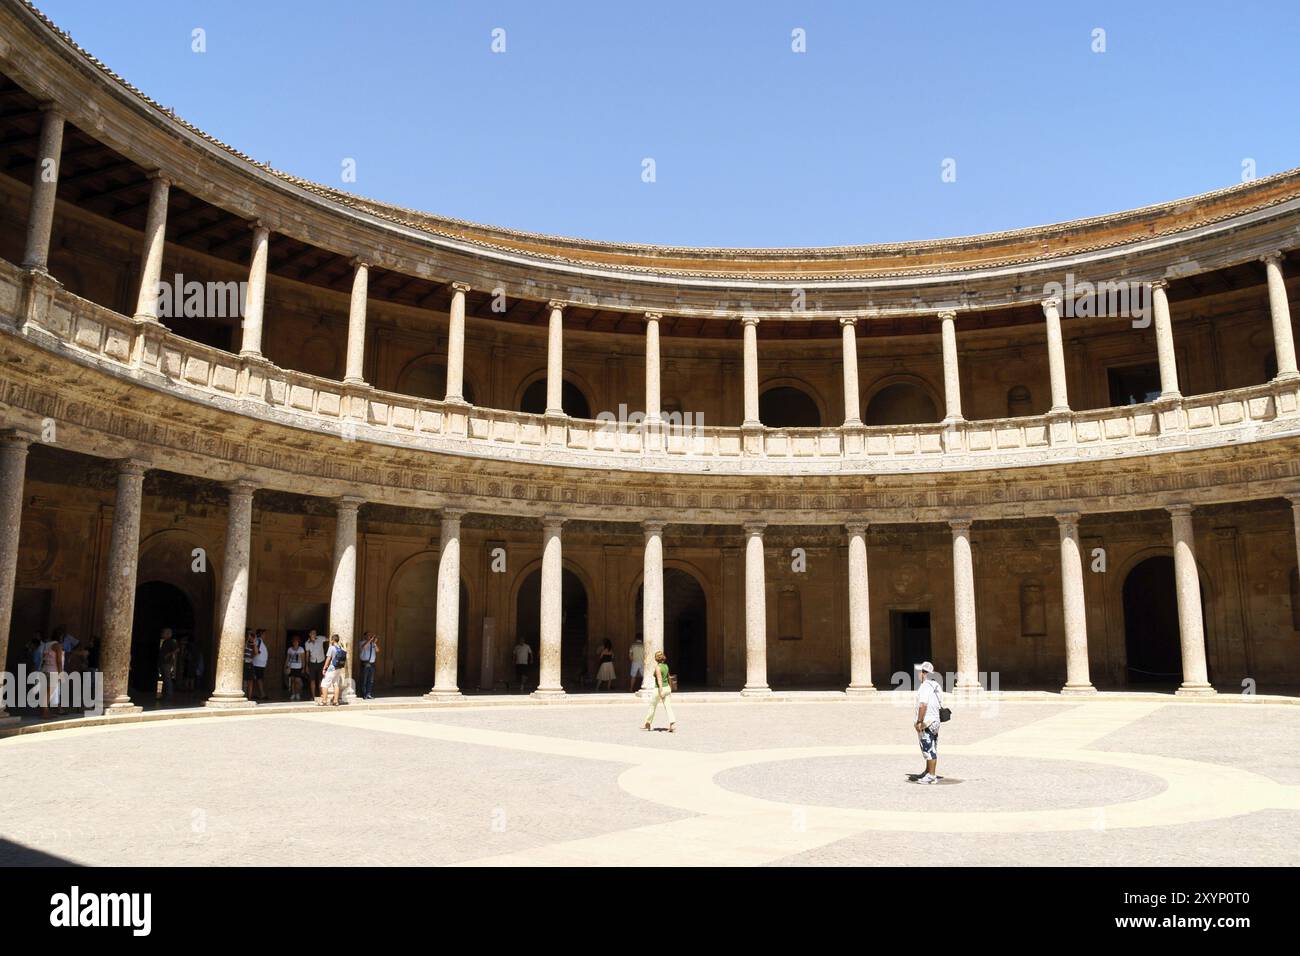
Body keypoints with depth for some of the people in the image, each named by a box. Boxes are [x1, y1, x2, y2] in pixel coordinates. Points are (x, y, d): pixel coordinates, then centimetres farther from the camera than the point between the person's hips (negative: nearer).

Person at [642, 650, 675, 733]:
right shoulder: (666, 666, 9)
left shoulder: (657, 667, -14)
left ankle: (647, 724, 27)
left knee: (652, 707, 11)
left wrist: (661, 691, -29)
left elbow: (659, 679, -23)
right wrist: (670, 688, 31)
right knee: (668, 707, -1)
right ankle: (673, 725, -15)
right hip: (667, 688, 6)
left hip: (659, 689, -6)